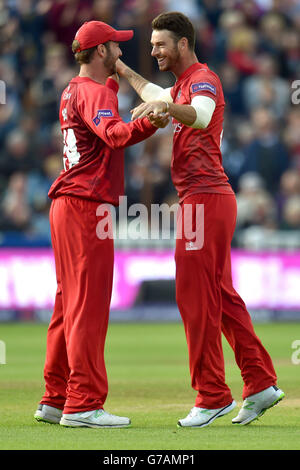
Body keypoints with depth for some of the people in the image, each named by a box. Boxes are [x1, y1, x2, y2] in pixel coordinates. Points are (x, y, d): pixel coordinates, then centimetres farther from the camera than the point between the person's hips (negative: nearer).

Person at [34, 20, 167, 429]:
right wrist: (149, 123, -49)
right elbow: (114, 135, -33)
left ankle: (55, 401, 17)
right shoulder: (94, 93, -12)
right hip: (87, 206, -11)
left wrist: (115, 76, 43)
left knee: (69, 304, 13)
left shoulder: (73, 91, 19)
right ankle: (83, 404, -14)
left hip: (66, 207, 11)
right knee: (89, 306, -11)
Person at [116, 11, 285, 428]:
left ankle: (213, 396, -6)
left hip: (204, 199, -11)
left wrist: (166, 106, -54)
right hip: (212, 201, 11)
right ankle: (260, 384, 12)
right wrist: (124, 72, 48)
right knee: (222, 296, 11)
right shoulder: (183, 83, 21)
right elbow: (158, 96, 47)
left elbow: (201, 115, -37)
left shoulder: (203, 79, -11)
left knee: (196, 298, -9)